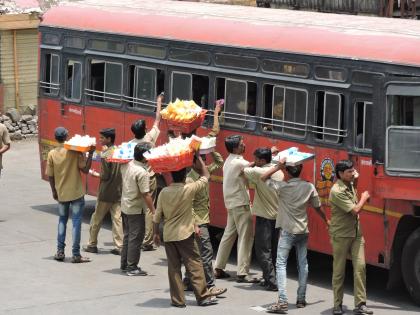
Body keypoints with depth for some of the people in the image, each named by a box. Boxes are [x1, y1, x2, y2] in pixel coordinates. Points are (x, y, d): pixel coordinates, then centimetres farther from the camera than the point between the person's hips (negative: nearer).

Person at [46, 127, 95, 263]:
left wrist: (54, 191, 13)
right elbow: (85, 169, -11)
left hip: (61, 193, 3)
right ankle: (76, 254, -1)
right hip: (76, 193, -3)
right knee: (76, 222, 1)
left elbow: (50, 176, 1)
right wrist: (90, 154, -6)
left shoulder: (52, 154, -3)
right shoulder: (75, 152, -11)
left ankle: (60, 252, 16)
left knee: (62, 220, 18)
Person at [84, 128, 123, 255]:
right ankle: (119, 246, -1)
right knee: (117, 218, 4)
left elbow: (105, 176, -16)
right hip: (118, 192, 6)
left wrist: (94, 174, -1)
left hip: (106, 193, -6)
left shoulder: (105, 155, -16)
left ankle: (92, 244, 17)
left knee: (96, 218, 9)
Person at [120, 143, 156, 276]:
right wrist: (153, 211, -17)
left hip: (125, 206, 8)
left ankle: (124, 265, 24)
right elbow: (146, 194, -22)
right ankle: (132, 267, 5)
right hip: (136, 209, -8)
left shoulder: (127, 166, 1)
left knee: (127, 236, 17)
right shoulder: (142, 172, -22)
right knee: (135, 238, 1)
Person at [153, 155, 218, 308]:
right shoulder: (189, 189, -12)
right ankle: (203, 296, 5)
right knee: (195, 265, 4)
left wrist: (156, 233, 15)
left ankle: (177, 300, 8)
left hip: (168, 235, 3)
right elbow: (206, 175, 0)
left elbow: (157, 216, 2)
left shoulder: (164, 192, -3)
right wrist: (198, 157, 7)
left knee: (174, 267, 7)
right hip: (185, 234, -3)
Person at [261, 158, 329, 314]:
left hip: (287, 231, -4)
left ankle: (282, 301, -16)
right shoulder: (309, 187, -2)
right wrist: (326, 221, 26)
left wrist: (278, 166, -8)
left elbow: (263, 178, -3)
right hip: (303, 231, 4)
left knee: (281, 264, -5)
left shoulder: (283, 187, -13)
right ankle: (301, 299, 17)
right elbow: (318, 207, 10)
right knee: (303, 265, 13)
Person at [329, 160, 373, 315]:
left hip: (356, 234, 7)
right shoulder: (337, 191, -18)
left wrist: (356, 180, 19)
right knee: (339, 270, 3)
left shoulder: (350, 185, 8)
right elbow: (355, 210, -21)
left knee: (360, 267, -3)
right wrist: (364, 198, -4)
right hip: (341, 236, -7)